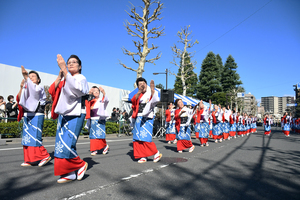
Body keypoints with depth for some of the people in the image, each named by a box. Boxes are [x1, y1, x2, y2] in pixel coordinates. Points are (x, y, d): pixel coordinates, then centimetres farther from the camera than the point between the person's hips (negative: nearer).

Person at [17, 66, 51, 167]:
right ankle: (29, 160, 12)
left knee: (34, 137, -13)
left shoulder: (40, 88, 0)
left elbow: (34, 89, -24)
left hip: (36, 116, -7)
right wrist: (21, 88, -6)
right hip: (27, 116, 7)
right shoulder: (27, 90, 19)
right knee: (27, 138, 6)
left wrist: (25, 76, -34)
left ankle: (45, 156, -2)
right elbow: (19, 99, 8)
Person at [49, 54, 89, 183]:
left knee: (66, 145, -14)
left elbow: (74, 88, -24)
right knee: (60, 145, 5)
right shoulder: (64, 79, 18)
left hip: (75, 116, -7)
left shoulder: (81, 78, -1)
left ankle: (80, 164, 10)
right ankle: (69, 174, 15)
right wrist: (60, 75, -4)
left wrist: (64, 69, -26)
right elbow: (52, 91, 5)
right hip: (63, 115, 7)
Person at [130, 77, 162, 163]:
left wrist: (152, 89, -36)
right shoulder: (138, 95, 13)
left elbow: (155, 100, -21)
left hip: (147, 118, -5)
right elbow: (133, 100, -10)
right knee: (137, 138, 3)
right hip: (138, 118, 6)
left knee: (145, 138, -12)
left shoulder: (150, 93, 1)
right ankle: (143, 156, 12)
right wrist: (139, 91, -27)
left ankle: (156, 153, 4)